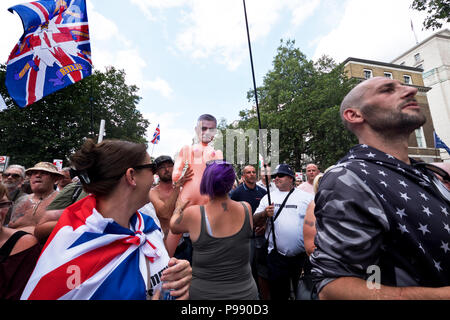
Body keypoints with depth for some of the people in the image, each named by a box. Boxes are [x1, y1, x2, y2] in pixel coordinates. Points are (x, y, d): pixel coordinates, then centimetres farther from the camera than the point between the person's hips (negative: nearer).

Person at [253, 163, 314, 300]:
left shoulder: (307, 197, 0)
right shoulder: (268, 197, 4)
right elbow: (255, 221, 3)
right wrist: (264, 214, -16)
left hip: (302, 256, 0)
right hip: (277, 256, 1)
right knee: (278, 293, 15)